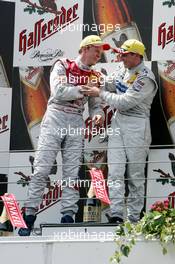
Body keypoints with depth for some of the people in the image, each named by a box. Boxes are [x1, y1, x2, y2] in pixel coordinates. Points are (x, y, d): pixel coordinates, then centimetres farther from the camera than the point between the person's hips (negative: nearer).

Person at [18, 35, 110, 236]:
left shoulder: (95, 77, 13)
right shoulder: (62, 66, 2)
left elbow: (95, 105, 11)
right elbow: (59, 92, -13)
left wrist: (97, 115, -11)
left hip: (76, 124, 4)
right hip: (55, 118, -4)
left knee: (72, 172, 0)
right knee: (41, 169, -8)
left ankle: (68, 216, 1)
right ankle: (29, 215, -7)